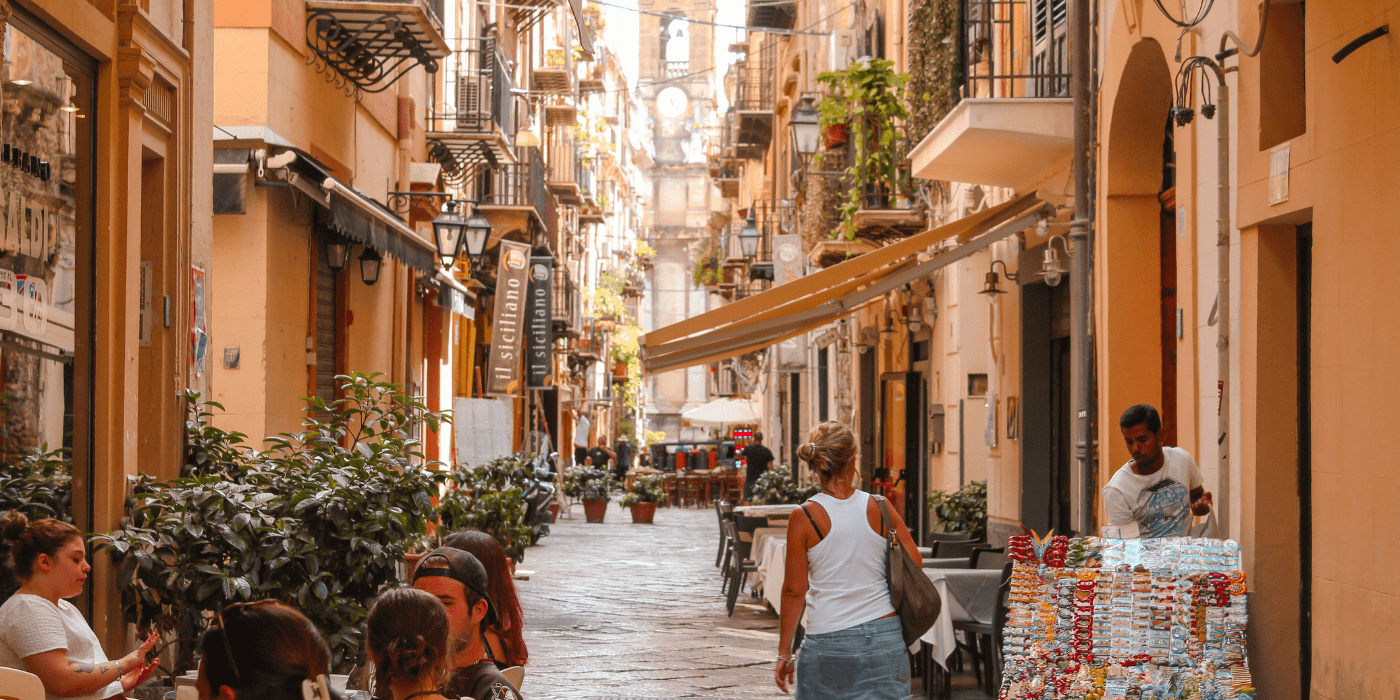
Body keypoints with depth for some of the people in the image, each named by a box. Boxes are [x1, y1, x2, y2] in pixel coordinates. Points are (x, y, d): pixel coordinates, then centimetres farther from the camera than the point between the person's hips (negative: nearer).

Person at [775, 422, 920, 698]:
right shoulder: (881, 509, -1)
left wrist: (784, 654, 3)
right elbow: (915, 564, 4)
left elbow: (794, 591, -4)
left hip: (827, 643, -2)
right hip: (885, 637, 2)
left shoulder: (804, 519, -7)